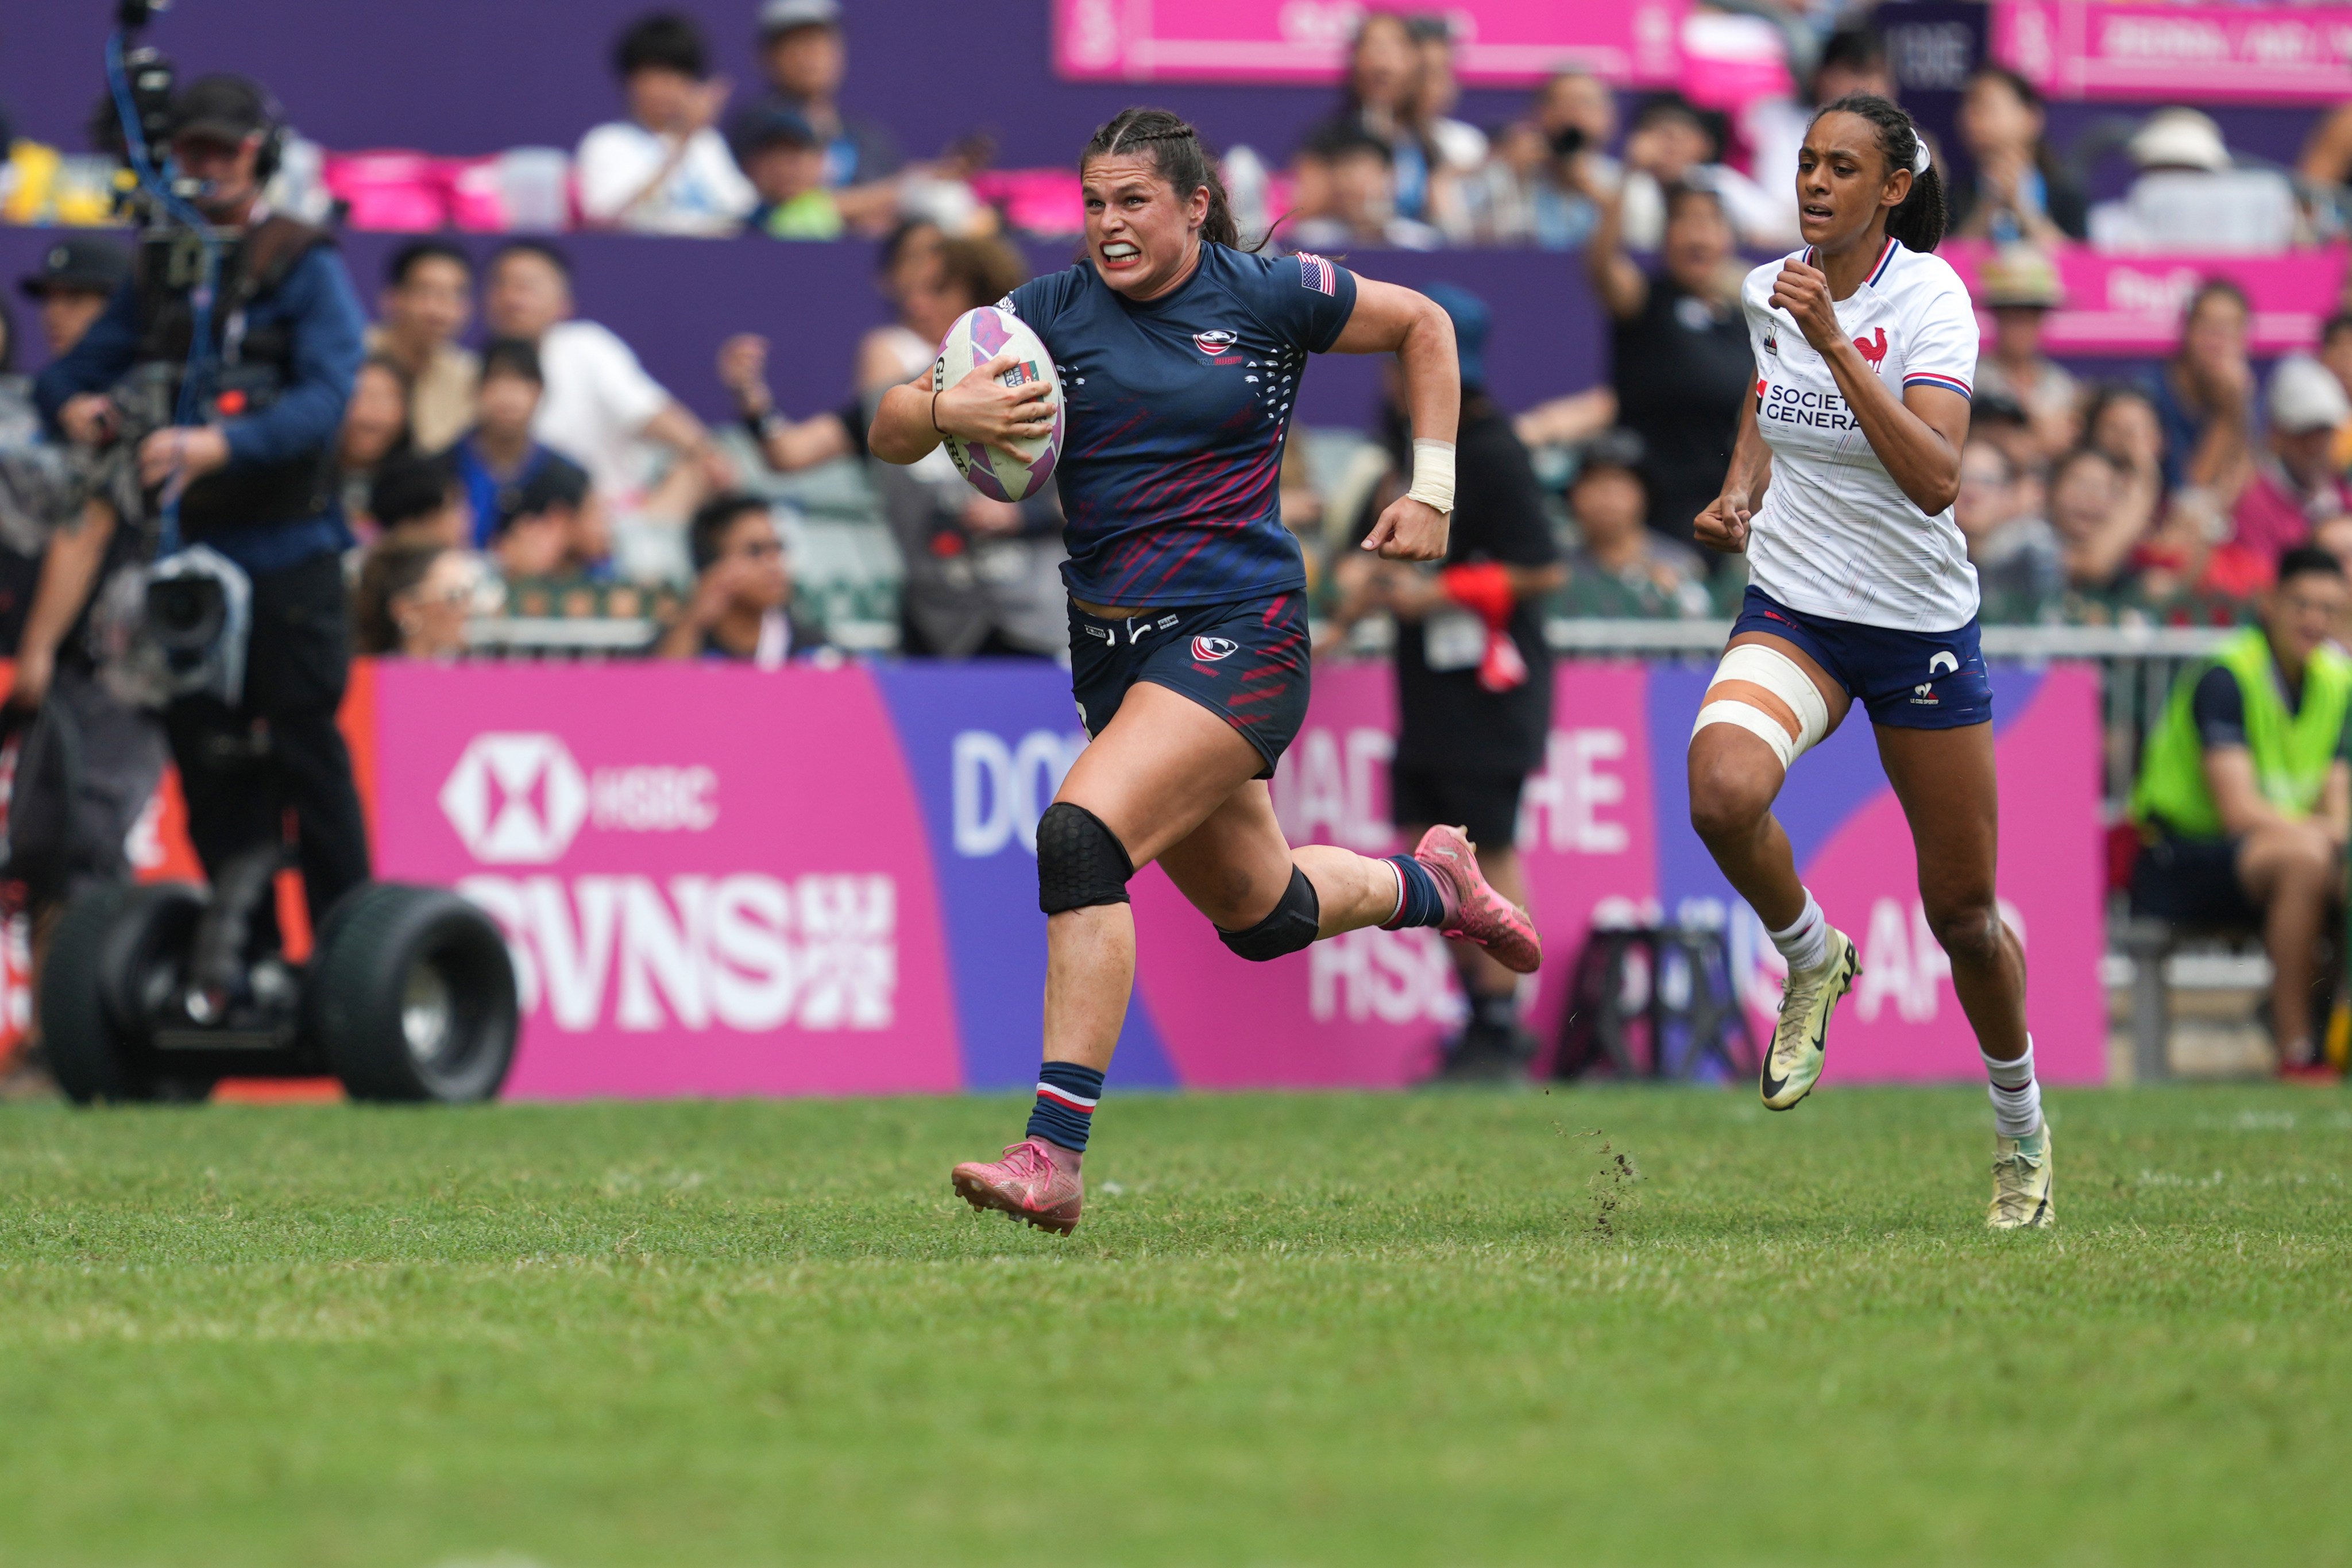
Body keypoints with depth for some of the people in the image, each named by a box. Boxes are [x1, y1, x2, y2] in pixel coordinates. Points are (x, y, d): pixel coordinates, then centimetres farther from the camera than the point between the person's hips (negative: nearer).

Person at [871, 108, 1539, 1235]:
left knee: (1080, 836, -26)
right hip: (1110, 645, 6)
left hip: (1238, 634, -6)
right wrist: (945, 412, -23)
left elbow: (1423, 326, 13)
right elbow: (888, 433, 0)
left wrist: (1433, 489, 6)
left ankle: (1053, 1153, -30)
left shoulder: (1269, 296, -4)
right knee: (1256, 911, 19)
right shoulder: (1048, 314, 2)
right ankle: (1433, 885, 52)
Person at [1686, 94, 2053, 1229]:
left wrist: (1834, 343, -33)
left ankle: (2021, 1129, 32)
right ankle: (1811, 957, 0)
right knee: (1723, 791, -31)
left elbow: (1933, 479, -29)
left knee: (1964, 917, 6)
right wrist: (1738, 493, 4)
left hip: (1919, 623, -3)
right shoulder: (1772, 293, 0)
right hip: (1791, 610, 3)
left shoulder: (1929, 295, -15)